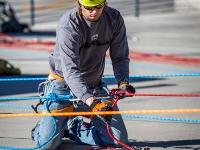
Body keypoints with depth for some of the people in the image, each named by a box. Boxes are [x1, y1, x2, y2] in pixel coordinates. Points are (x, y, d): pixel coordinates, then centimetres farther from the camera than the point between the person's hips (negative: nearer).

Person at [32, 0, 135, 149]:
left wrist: (123, 82, -26)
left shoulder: (114, 19, -11)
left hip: (94, 85, 4)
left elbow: (120, 57, -5)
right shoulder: (68, 24, -26)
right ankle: (43, 126, 22)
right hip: (64, 83, -4)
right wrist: (90, 100, -47)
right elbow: (70, 70, -34)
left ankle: (73, 127, 20)